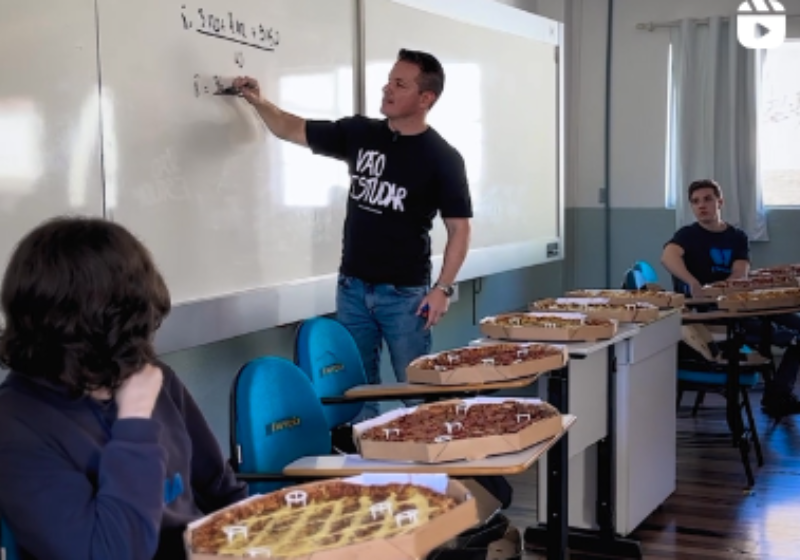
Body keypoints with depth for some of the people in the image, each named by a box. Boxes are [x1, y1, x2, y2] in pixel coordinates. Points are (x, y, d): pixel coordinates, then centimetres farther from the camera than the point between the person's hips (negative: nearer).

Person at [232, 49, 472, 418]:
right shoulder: (358, 133, 3)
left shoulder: (442, 158, -8)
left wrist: (443, 288, -14)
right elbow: (293, 130, 11)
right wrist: (258, 102, -6)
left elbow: (459, 227, -7)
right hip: (352, 287, 4)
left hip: (404, 293, -4)